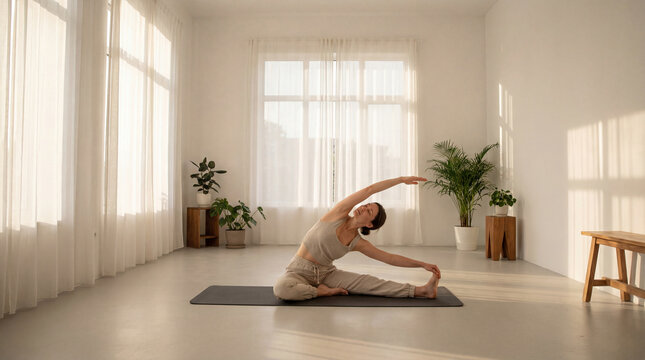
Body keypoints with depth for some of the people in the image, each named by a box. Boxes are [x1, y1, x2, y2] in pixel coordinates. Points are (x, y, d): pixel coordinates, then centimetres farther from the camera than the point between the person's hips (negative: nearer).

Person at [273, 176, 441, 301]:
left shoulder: (358, 244, -5)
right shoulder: (339, 214, -13)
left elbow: (391, 258, 2)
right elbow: (369, 190, -18)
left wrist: (422, 264, -2)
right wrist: (401, 179, -14)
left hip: (326, 272, 3)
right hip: (300, 271, -2)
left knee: (366, 281, -19)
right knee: (281, 289, -37)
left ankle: (421, 290, -22)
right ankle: (323, 292, -16)